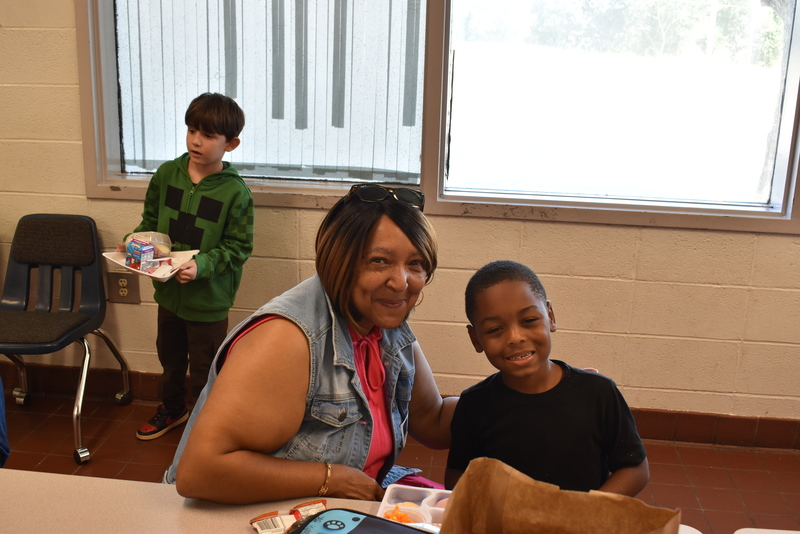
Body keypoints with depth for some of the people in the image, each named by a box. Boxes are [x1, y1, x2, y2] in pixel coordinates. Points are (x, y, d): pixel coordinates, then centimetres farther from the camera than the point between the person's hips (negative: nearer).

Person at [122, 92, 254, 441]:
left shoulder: (235, 191, -18)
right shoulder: (166, 174, -4)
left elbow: (238, 248, -15)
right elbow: (150, 222, 9)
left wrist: (202, 265, -28)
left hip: (209, 298, -5)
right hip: (168, 291, 6)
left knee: (205, 370, 10)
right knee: (170, 357, 26)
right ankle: (172, 409, 51)